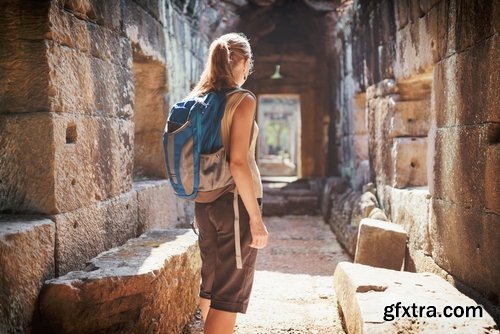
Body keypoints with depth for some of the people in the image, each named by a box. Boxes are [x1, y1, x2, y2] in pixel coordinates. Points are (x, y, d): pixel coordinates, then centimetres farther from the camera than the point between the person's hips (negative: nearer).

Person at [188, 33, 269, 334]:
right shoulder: (242, 100, -12)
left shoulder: (198, 99, 9)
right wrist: (256, 217, -17)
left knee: (210, 285, 18)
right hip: (234, 200, -7)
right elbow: (238, 163, -20)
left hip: (204, 202, 7)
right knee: (230, 294, -1)